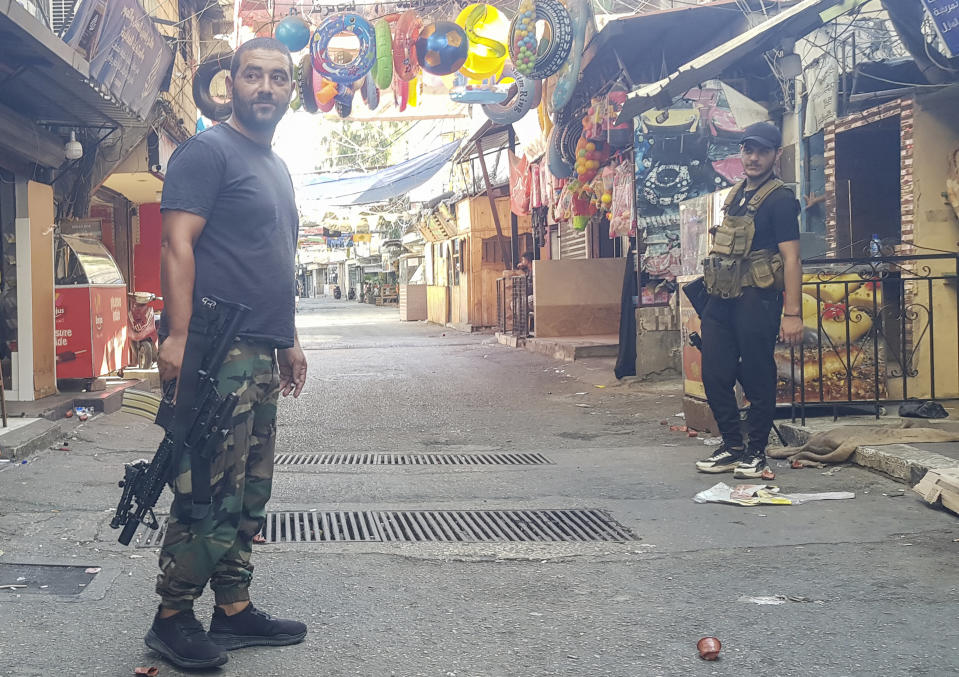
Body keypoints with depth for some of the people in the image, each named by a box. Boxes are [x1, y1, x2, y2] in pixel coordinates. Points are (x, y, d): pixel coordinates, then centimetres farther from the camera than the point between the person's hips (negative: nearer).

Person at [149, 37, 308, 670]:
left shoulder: (277, 167, 22)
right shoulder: (208, 150, -5)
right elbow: (178, 243, -14)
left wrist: (288, 340, 23)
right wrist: (179, 334, -23)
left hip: (261, 357, 9)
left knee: (250, 495, 11)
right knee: (212, 494, -7)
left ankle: (234, 611, 20)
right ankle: (172, 619, 4)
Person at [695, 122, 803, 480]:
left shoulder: (780, 199, -6)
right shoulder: (736, 193, 18)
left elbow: (791, 258, -12)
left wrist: (793, 313, -18)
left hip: (756, 299, -8)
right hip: (721, 299, 8)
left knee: (758, 379, 0)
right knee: (715, 374, 8)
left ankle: (755, 454, 10)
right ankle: (732, 447, 20)